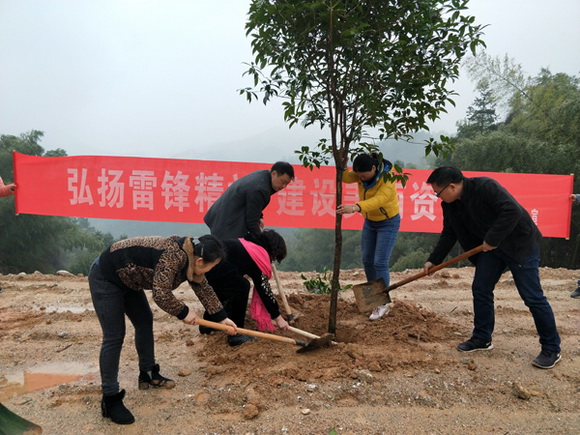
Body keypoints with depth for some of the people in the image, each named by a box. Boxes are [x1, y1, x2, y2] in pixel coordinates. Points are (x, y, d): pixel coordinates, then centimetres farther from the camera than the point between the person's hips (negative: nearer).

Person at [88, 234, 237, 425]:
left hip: (127, 277, 10)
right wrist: (184, 312, -16)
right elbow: (161, 295, -32)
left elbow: (203, 288, 6)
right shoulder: (173, 256, -32)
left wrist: (221, 317, 6)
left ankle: (148, 374, 30)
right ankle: (110, 399, 1)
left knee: (144, 322, 15)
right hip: (105, 279, -10)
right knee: (114, 337, -9)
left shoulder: (191, 258, -4)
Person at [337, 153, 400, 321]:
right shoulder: (362, 173, -10)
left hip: (388, 223, -7)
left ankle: (382, 304, 1)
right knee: (367, 260, 11)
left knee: (380, 262, -11)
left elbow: (379, 200, -45)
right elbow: (346, 178, -23)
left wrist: (355, 208, -60)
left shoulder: (387, 178, -30)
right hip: (369, 221, 7)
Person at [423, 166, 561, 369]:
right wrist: (433, 260, 1)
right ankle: (482, 339, 20)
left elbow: (513, 210, -34)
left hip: (520, 243, -8)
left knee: (532, 297, -3)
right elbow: (448, 234, 6)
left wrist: (492, 239, -30)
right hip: (489, 247, 8)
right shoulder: (450, 205, -2)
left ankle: (551, 349, 11)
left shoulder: (485, 186, -27)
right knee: (480, 289, 6)